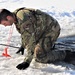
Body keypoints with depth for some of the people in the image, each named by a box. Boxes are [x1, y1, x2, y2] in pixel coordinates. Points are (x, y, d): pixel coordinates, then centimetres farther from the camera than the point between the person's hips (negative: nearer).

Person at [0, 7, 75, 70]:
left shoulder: (23, 20, -33)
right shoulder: (16, 15, -3)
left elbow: (30, 41, -34)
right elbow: (24, 33, 15)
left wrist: (27, 61, -33)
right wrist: (22, 46, 24)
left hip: (51, 29, -10)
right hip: (42, 29, 10)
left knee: (39, 57, -15)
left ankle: (63, 55, 1)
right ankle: (49, 45, 36)